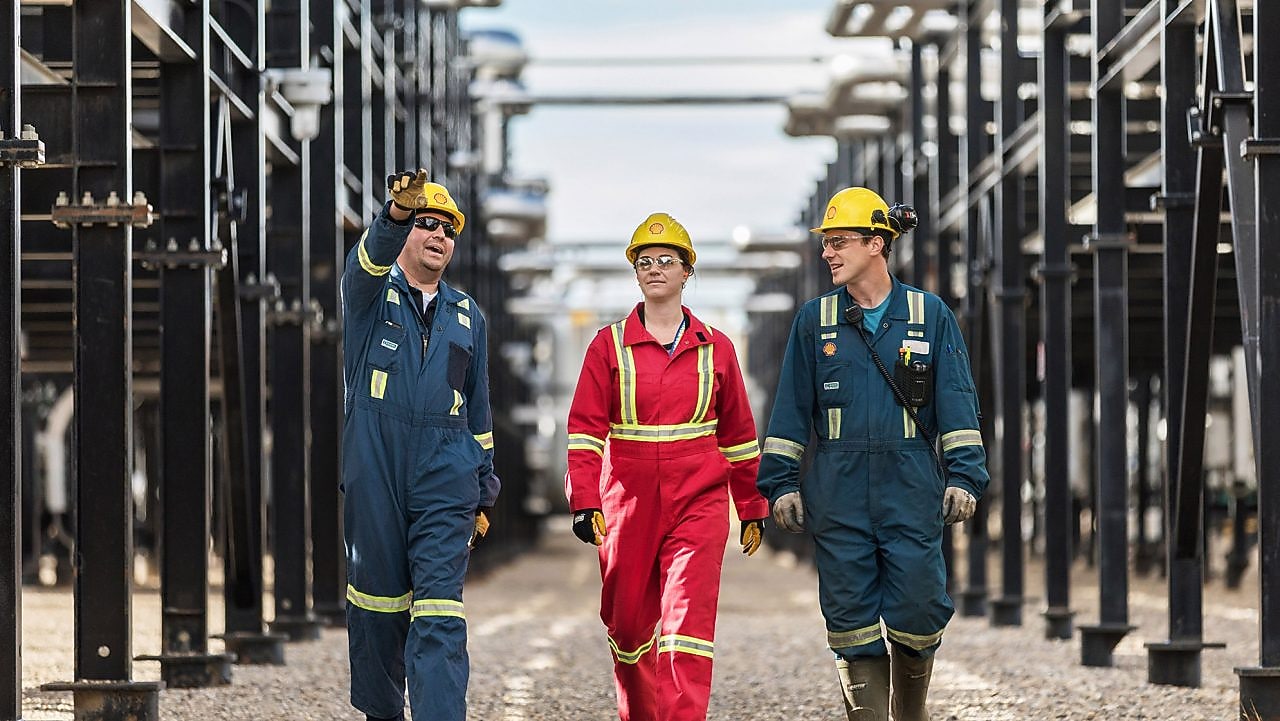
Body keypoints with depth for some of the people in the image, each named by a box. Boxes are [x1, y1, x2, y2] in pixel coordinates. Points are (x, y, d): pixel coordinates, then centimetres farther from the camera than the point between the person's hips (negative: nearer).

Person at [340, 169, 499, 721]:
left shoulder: (467, 315, 17)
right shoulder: (371, 291, 6)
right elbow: (370, 259, -20)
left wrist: (483, 491, 19)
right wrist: (397, 214, -42)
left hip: (445, 476, 1)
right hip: (374, 470, -1)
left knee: (439, 614, -10)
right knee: (377, 602, 6)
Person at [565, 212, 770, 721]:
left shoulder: (716, 348, 8)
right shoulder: (609, 345, 4)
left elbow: (738, 432, 13)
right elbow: (584, 429, -1)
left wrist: (752, 509, 14)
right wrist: (584, 501, -11)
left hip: (699, 502, -1)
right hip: (629, 502, 1)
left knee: (690, 620, -14)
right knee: (628, 622, 9)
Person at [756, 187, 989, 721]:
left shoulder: (930, 315, 5)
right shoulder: (815, 320, 8)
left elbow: (957, 406, 6)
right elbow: (791, 410, 11)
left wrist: (963, 477, -1)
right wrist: (781, 482, 5)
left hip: (912, 490, -1)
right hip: (838, 493, 1)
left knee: (916, 613, -4)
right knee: (853, 622, -1)